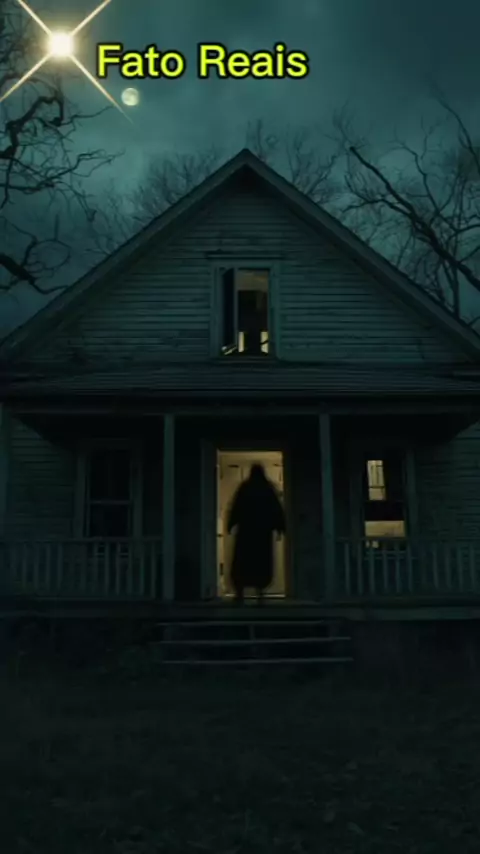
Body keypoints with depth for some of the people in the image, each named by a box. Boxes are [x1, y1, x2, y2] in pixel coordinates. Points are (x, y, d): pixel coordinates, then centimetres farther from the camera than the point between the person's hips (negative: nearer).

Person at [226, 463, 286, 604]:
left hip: (246, 528, -1)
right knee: (261, 560, 4)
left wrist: (230, 524, 5)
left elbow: (235, 507, 0)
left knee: (242, 560, 2)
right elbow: (277, 509, 4)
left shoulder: (244, 487, 2)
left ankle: (239, 593, -4)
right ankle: (260, 592, -3)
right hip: (264, 529, 1)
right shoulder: (269, 488, 5)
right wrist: (280, 526, 9)